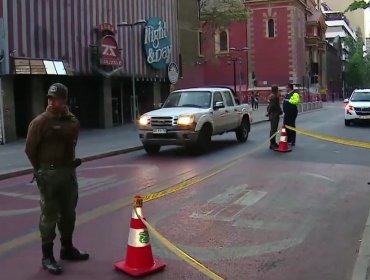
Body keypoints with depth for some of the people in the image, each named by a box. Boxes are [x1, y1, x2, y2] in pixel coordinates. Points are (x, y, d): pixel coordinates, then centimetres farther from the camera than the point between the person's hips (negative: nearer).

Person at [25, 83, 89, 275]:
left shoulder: (73, 121, 6)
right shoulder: (40, 122, -11)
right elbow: (30, 149, -7)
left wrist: (69, 164, 13)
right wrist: (42, 169, -1)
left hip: (69, 172, 6)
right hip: (49, 174, -6)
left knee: (68, 213, 15)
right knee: (49, 215, -2)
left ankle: (67, 248, 30)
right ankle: (47, 256, 7)